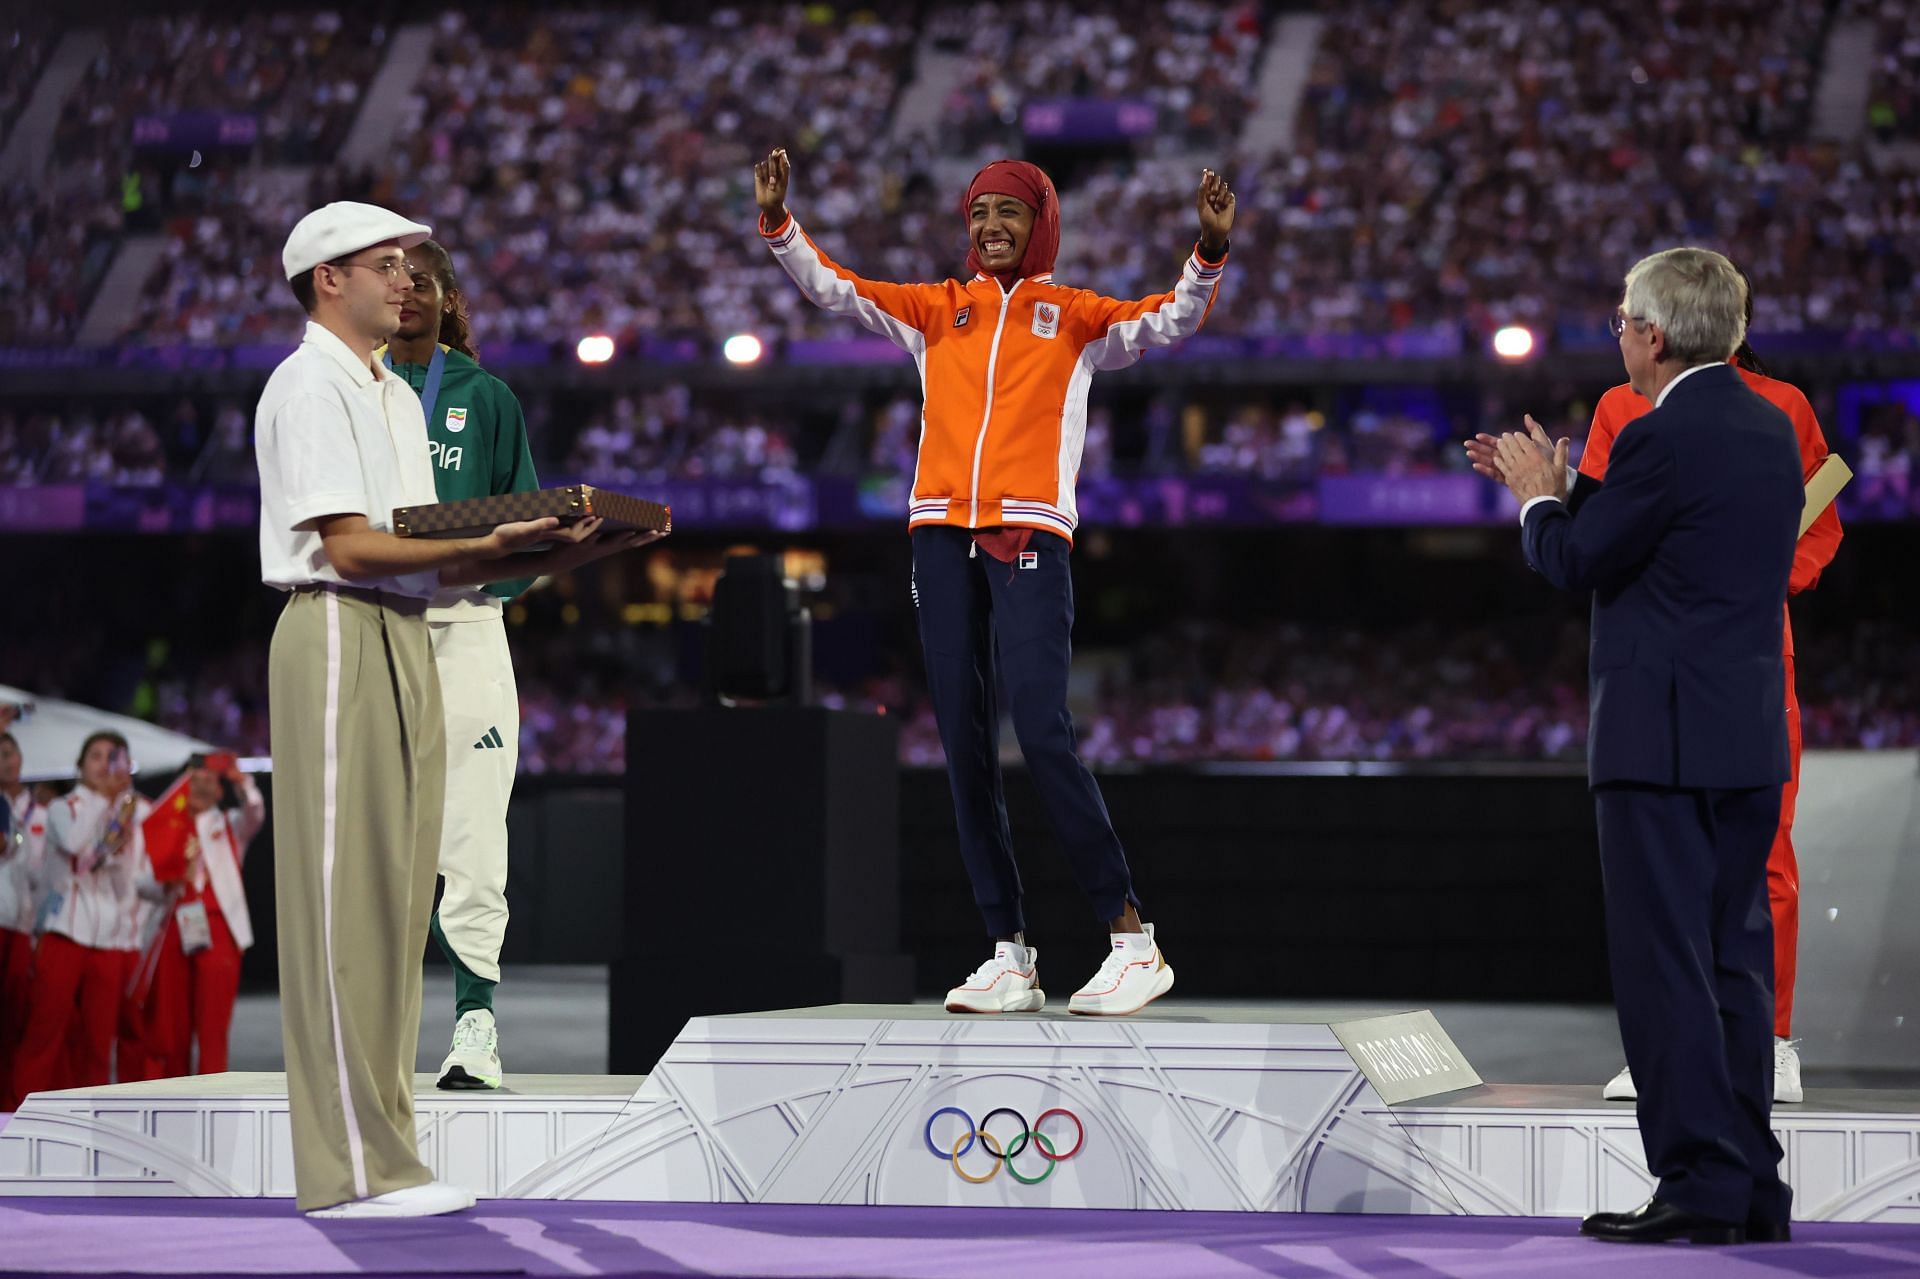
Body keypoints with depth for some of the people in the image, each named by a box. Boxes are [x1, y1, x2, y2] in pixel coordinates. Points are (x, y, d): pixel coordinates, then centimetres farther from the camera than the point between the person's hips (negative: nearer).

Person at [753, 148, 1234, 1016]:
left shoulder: (1072, 315, 11)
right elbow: (834, 290, 14)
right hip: (941, 536, 4)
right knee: (965, 748, 1)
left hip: (1029, 537, -4)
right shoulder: (936, 310, 18)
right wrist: (778, 225, -1)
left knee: (1042, 732, -16)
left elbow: (1169, 323, -2)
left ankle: (1132, 941, -12)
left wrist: (1209, 253, -18)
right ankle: (1009, 955, 4)